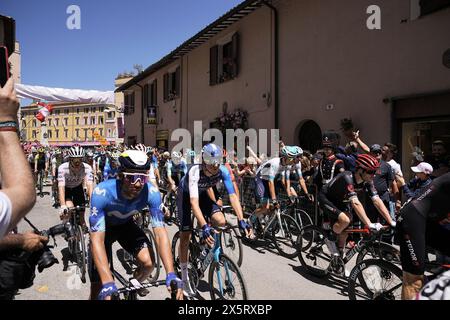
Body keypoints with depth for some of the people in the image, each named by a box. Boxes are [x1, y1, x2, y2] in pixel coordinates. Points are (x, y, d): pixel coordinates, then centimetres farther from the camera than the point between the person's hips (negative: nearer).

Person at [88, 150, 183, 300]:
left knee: (148, 263, -17)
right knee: (98, 288, -6)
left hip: (126, 224, 2)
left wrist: (171, 275, -42)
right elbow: (97, 240, -41)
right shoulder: (102, 193, -38)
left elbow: (160, 233, -32)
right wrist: (108, 284, -50)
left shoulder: (152, 192, -32)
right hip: (103, 227, -2)